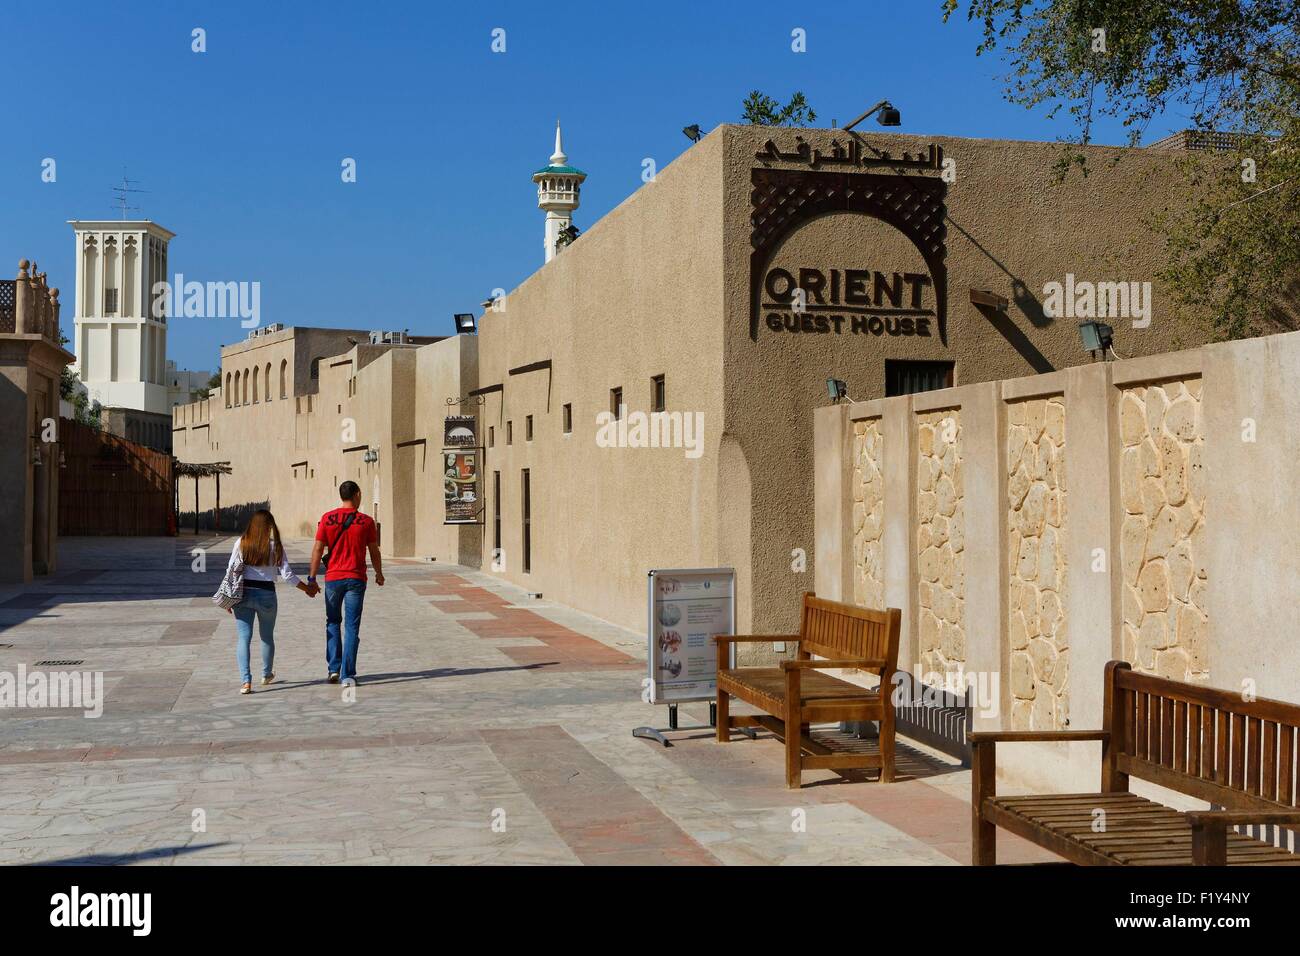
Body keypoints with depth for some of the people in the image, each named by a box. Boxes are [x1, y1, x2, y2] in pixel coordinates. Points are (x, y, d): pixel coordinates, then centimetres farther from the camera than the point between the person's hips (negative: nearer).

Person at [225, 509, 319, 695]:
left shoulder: (241, 543, -2)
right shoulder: (275, 546, -4)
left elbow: (231, 570, -4)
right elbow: (287, 574, -6)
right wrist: (307, 588, 8)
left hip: (243, 594, 0)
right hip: (266, 594, 0)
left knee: (243, 638, 1)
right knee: (267, 637, 19)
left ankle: (245, 681, -12)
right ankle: (266, 675, 36)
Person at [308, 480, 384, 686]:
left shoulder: (327, 519, 0)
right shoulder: (366, 521, -2)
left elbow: (318, 549, -2)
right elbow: (374, 551, 6)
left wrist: (312, 577, 4)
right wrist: (379, 573, 21)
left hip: (333, 578, 1)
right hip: (356, 580, -1)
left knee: (333, 622, 18)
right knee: (352, 627, 2)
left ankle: (333, 668, 11)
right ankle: (347, 675, 0)